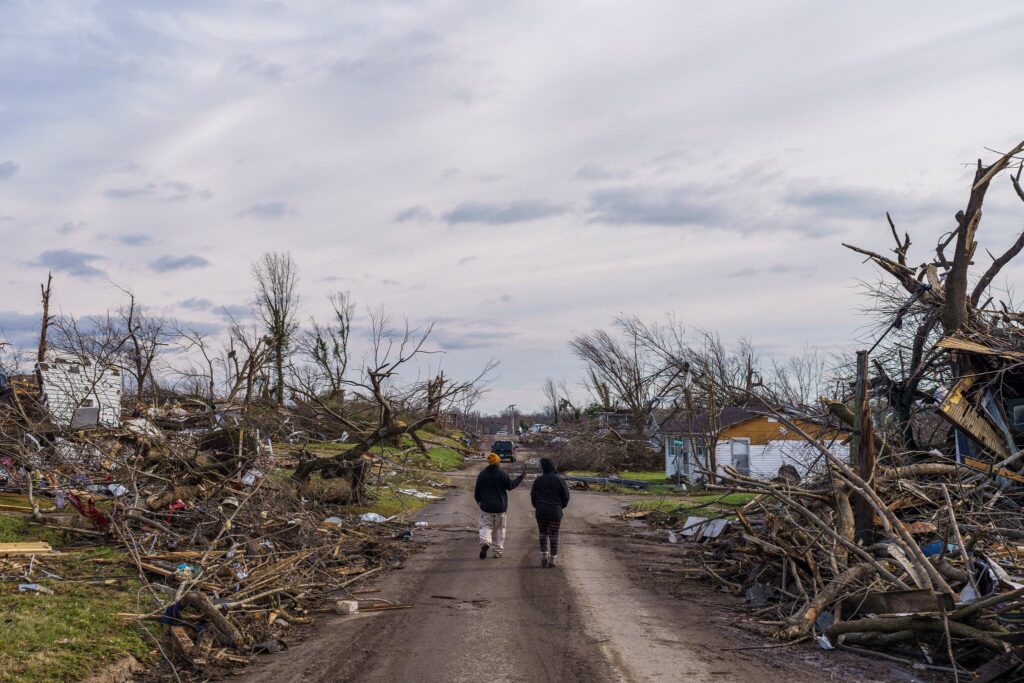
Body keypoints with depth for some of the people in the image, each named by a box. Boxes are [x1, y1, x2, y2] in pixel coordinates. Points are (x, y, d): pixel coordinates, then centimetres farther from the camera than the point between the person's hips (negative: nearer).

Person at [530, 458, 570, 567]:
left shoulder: (538, 480, -3)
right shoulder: (559, 480, -6)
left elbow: (533, 496, 5)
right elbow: (566, 496, -2)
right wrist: (561, 506, 16)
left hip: (541, 512, 1)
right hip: (555, 512, -1)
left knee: (543, 534, 14)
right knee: (554, 535, 6)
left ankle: (544, 556, 6)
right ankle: (553, 559, 6)